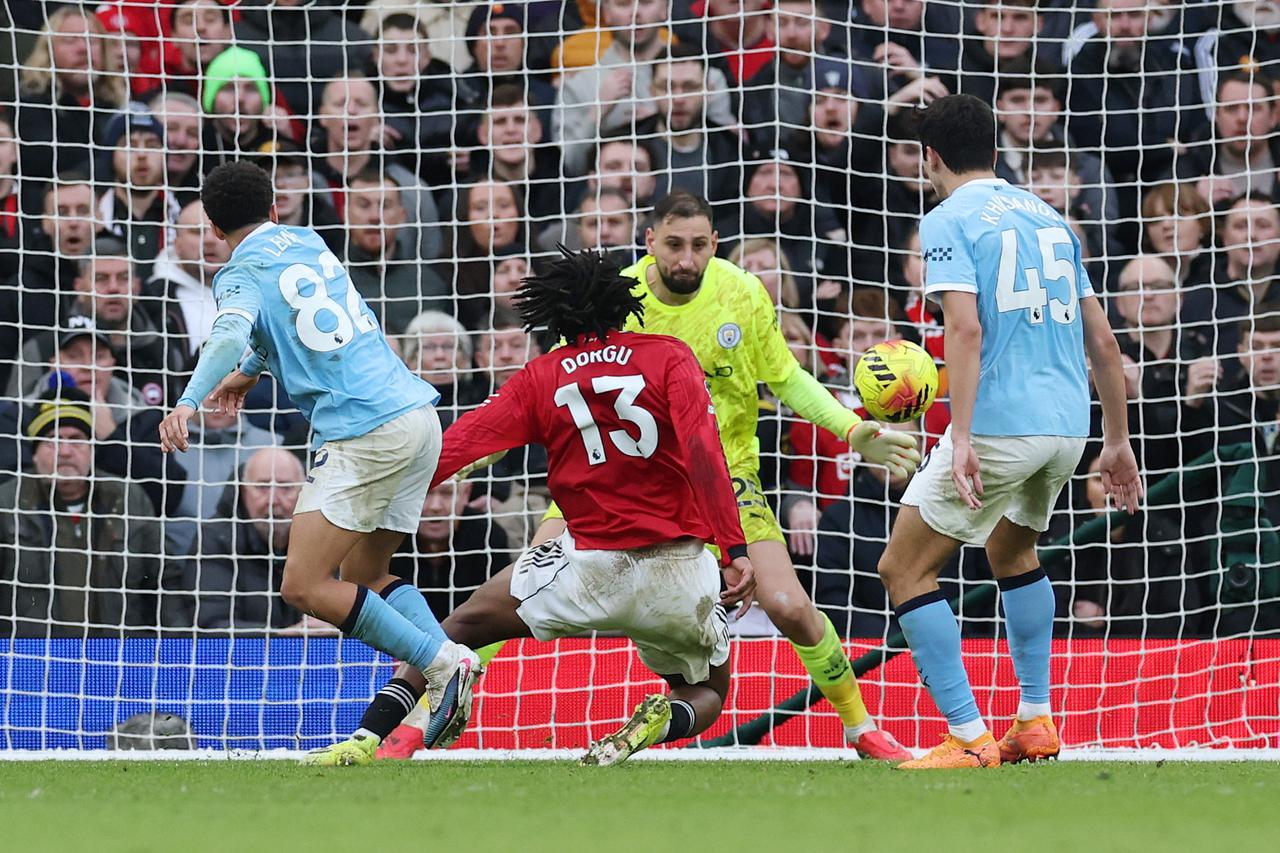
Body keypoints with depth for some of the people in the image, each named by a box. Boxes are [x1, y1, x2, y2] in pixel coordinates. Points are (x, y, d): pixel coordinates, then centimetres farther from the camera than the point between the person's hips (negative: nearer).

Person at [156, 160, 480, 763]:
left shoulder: (242, 276, -3)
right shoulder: (309, 244, 20)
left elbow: (231, 334, -25)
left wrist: (190, 401, -37)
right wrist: (252, 370, 49)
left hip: (366, 433, -8)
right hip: (420, 416, 8)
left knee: (305, 587, -8)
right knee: (363, 578, 16)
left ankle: (440, 662, -15)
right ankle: (445, 660, -5)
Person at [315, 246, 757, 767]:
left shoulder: (539, 379, 5)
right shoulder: (670, 357, 2)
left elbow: (457, 445, -2)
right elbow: (703, 455, -11)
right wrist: (735, 550, -14)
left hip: (593, 565, 0)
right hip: (680, 575, 1)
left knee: (465, 625, 17)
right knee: (707, 693, 24)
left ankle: (369, 732, -4)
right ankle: (662, 721, -13)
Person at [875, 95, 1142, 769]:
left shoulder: (949, 220, -2)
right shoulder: (1048, 217, 18)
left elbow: (966, 329, -17)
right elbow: (1102, 342, 17)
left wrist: (962, 438, -22)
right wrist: (1118, 441, 23)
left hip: (1000, 426, -7)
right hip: (1067, 424, 7)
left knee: (904, 568, 3)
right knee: (1011, 550, 32)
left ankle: (969, 740, -6)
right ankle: (1036, 721, 26)